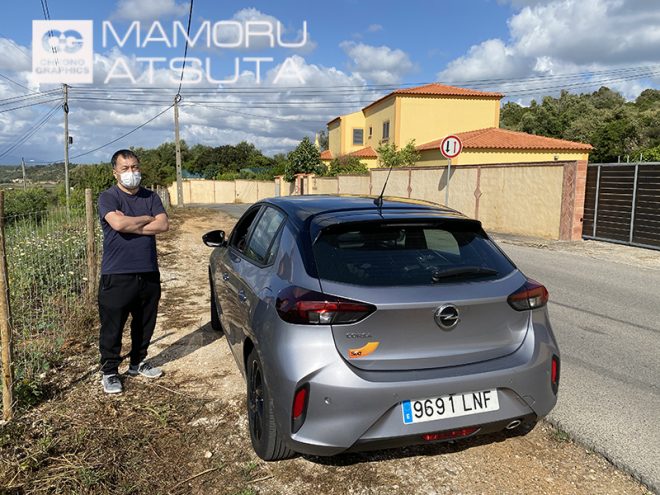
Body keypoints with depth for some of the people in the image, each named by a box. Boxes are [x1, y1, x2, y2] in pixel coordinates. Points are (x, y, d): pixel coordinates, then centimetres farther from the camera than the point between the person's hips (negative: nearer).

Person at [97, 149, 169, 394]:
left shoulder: (151, 197, 8)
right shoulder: (108, 197, -4)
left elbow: (163, 224, -7)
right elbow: (118, 223, -23)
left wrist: (131, 225, -15)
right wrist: (147, 219, -9)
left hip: (149, 273, 5)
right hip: (117, 275, -4)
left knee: (145, 324, 16)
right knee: (112, 327, 5)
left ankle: (138, 363, 34)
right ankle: (109, 372, 21)